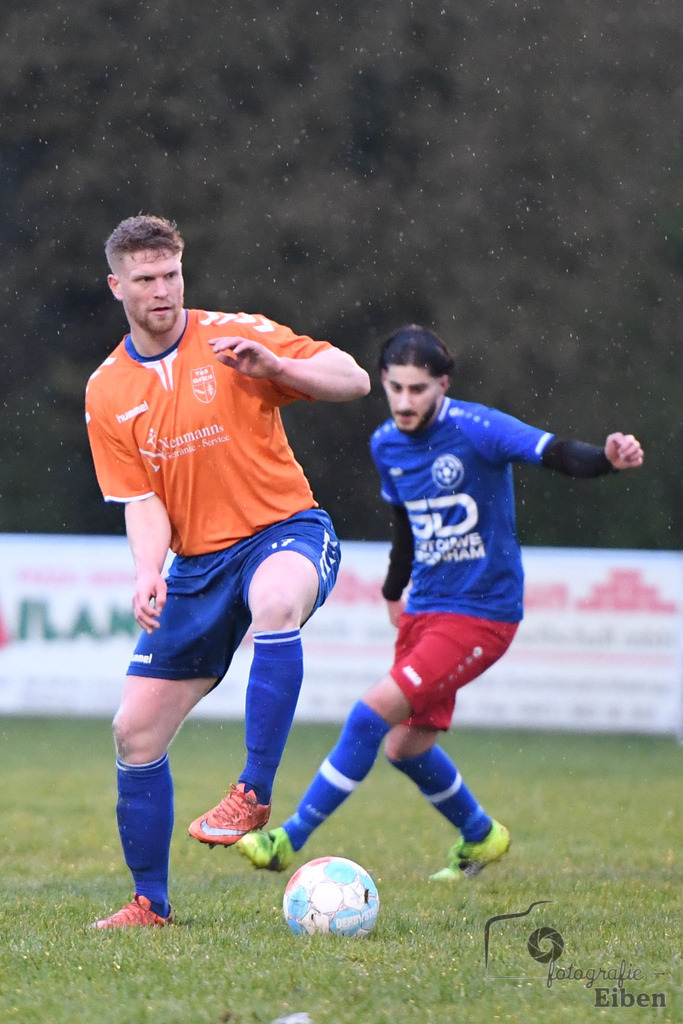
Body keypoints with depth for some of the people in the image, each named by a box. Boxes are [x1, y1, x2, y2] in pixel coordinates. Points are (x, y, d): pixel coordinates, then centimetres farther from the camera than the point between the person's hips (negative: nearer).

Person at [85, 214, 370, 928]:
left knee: (276, 601, -42)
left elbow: (353, 381, -7)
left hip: (284, 530, -4)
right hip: (197, 564, 4)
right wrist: (149, 572, -19)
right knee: (135, 729, -1)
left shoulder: (235, 337, -4)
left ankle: (254, 792, -38)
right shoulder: (107, 393, 4)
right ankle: (151, 902, 14)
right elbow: (141, 500, 1)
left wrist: (274, 366, -25)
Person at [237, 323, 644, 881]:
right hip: (423, 608, 8)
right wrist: (395, 590, 31)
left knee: (373, 713, -18)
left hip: (480, 613, -8)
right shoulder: (386, 444, 4)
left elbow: (560, 454, -27)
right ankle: (480, 836, 37)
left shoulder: (476, 429, -17)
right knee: (405, 746, 11)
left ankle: (289, 841, -11)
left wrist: (608, 458, -47)